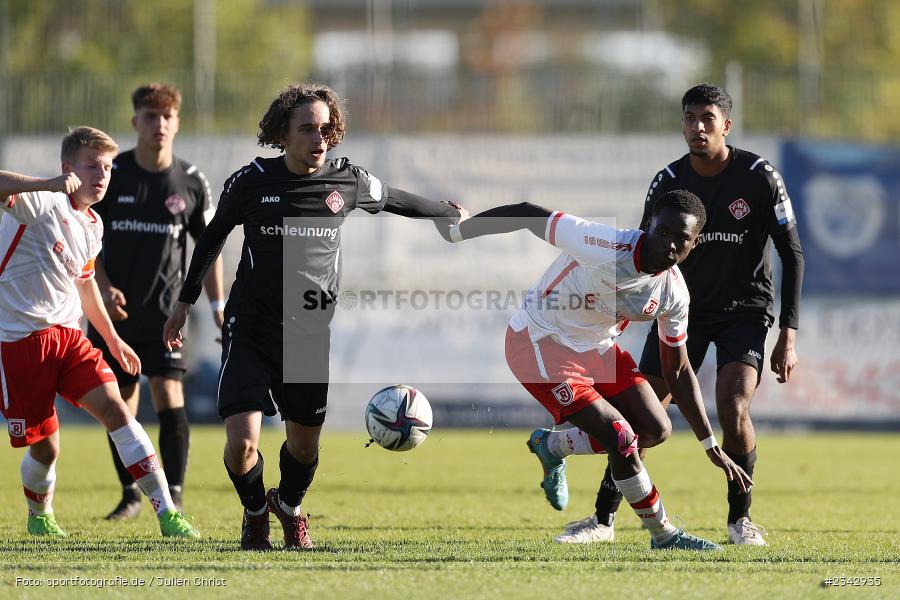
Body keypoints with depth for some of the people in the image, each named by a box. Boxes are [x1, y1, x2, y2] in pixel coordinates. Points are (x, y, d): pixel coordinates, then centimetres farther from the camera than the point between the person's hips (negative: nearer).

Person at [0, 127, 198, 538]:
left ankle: (166, 514, -15)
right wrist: (49, 184, -46)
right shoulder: (44, 203, -12)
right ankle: (39, 516, 31)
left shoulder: (92, 226, 13)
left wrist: (113, 340, 34)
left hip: (67, 334, 6)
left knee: (114, 409, -12)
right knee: (45, 447, -1)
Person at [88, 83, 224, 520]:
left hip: (164, 311, -1)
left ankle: (174, 496, -9)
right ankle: (130, 494, 19)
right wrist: (104, 287, -11)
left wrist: (217, 306, 4)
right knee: (119, 404, 5)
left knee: (168, 397, -13)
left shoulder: (191, 183, 0)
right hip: (114, 310, 1)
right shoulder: (110, 175, -3)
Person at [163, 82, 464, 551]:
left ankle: (289, 505, 44)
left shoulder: (348, 182, -2)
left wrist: (447, 214, 36)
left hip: (311, 334, 2)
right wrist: (185, 302, 18)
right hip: (250, 330, -2)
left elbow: (395, 200, 20)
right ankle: (255, 512, 18)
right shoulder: (251, 180, -6)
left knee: (304, 444, 9)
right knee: (241, 441, -14)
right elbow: (213, 236, 12)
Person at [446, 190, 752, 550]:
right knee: (621, 438, -15)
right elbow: (529, 215, -25)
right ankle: (663, 535, 5)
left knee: (655, 430, 3)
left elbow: (677, 371, 2)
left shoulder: (674, 293, -9)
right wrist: (456, 231, -17)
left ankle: (552, 446, 24)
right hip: (540, 345, -8)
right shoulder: (605, 247, -32)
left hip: (596, 347, 8)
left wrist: (711, 447, 1)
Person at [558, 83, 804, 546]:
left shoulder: (760, 177, -12)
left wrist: (788, 335, -13)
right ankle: (603, 518, 6)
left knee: (733, 409, -22)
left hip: (745, 309, -2)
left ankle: (740, 518, -2)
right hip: (684, 307, 2)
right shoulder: (667, 182, -6)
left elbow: (792, 254, -8)